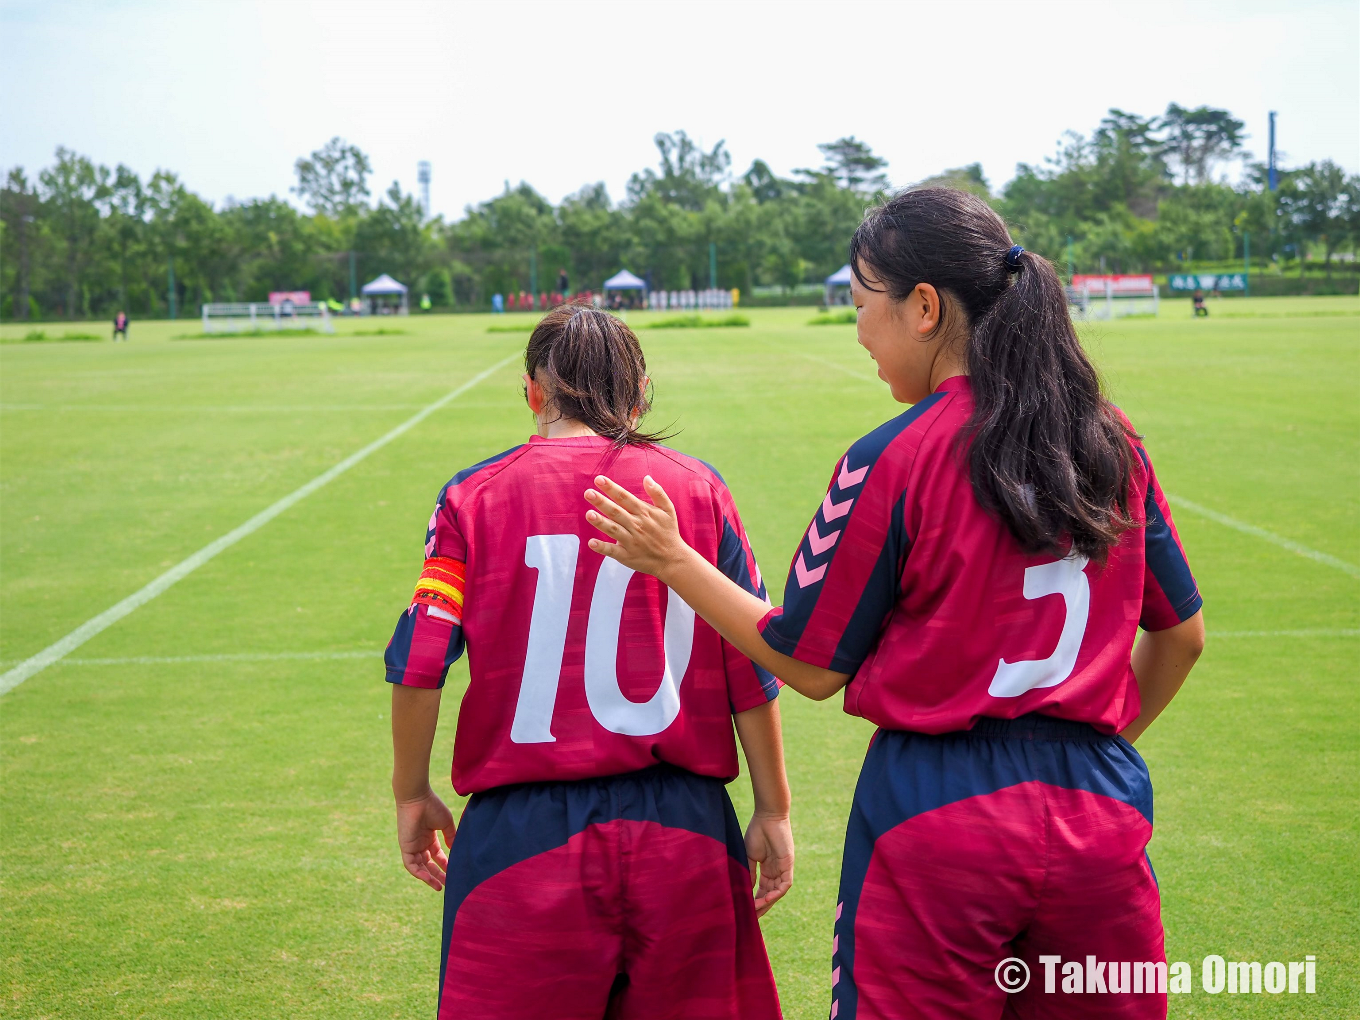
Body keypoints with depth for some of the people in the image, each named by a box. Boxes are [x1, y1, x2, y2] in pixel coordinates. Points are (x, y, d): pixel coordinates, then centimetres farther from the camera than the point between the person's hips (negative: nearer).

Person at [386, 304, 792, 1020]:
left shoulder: (474, 496, 0)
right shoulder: (696, 488, 2)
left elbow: (419, 668, -5)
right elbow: (751, 666, 1)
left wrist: (411, 796, 9)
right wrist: (773, 809, 9)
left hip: (525, 834, -1)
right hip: (682, 827, 2)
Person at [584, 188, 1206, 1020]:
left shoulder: (891, 461, -11)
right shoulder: (1110, 440, 2)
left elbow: (812, 667, -5)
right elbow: (1181, 635, 10)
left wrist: (673, 561, 4)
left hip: (938, 814, -4)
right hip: (1100, 809, 4)